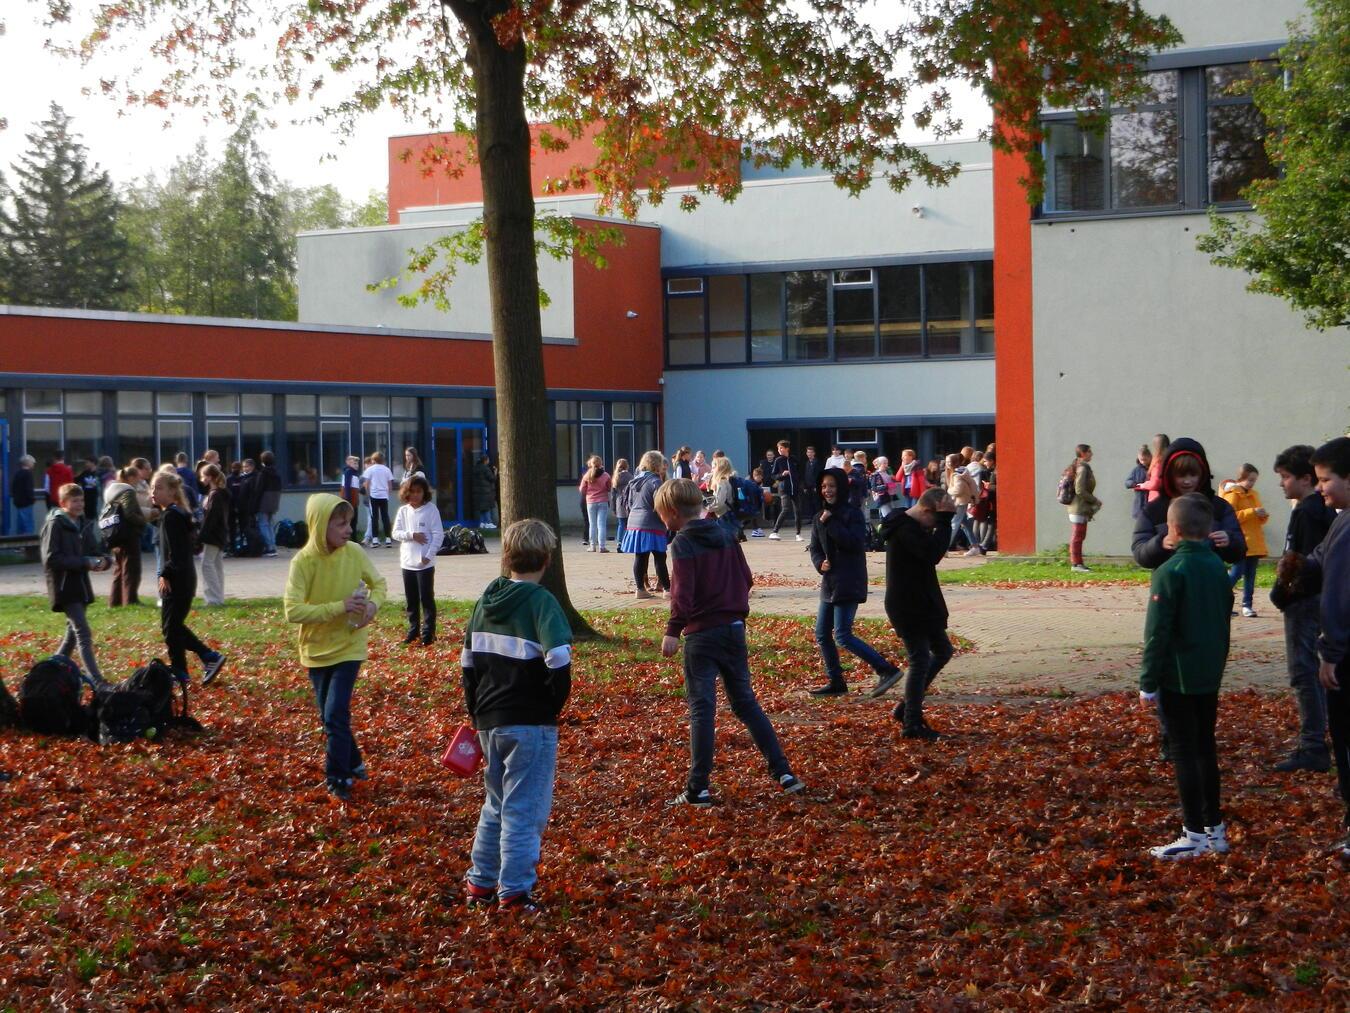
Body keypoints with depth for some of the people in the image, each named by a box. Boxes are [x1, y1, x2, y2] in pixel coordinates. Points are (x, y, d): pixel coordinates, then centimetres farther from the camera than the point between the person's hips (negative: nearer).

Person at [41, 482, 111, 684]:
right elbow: (51, 559, -17)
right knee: (83, 633, -14)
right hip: (64, 586, -8)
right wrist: (84, 562, -21)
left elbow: (96, 552, 17)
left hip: (81, 585, 8)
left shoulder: (85, 525, 12)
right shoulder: (55, 524, -10)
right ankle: (97, 681, -19)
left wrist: (102, 561, -8)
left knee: (73, 632, 16)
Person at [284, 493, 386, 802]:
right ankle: (353, 763, 33)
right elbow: (293, 611, -24)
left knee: (335, 715, -12)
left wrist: (373, 604, -15)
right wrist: (339, 607, -29)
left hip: (348, 646, -1)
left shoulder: (354, 553, -10)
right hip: (316, 649, 1)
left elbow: (378, 583, 8)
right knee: (330, 717, 11)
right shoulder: (302, 562, -17)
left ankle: (339, 778, 0)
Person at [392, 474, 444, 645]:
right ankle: (413, 630, 24)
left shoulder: (431, 509, -6)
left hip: (425, 563, -4)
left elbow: (438, 534, -9)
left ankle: (428, 633, 3)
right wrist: (412, 535, -14)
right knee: (411, 600, 13)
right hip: (407, 562, 4)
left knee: (427, 598, -2)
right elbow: (396, 533, 3)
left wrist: (429, 555, -16)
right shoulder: (403, 511, 6)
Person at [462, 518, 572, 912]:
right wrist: (554, 704, -8)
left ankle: (480, 882, 25)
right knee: (524, 809, 2)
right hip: (530, 724, -6)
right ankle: (514, 892, 4)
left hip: (490, 721, 6)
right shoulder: (540, 601, -12)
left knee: (495, 804, 20)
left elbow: (468, 661, 12)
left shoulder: (486, 599, 8)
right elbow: (558, 660, -25)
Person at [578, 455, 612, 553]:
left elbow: (582, 491, 1)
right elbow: (609, 488, 3)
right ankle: (601, 546, -5)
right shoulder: (605, 475, -7)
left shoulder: (587, 476, -5)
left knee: (592, 524, 9)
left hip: (590, 502, 1)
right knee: (601, 524, 0)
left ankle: (593, 546, 10)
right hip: (603, 502, -1)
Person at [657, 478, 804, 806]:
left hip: (701, 633, -6)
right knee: (745, 702, 15)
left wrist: (673, 631, -18)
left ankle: (698, 789, -3)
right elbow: (745, 578, 12)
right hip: (734, 628, 6)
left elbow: (683, 592, -19)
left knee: (702, 708, -3)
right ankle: (783, 773, 11)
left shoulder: (683, 543, -11)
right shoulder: (726, 535, 9)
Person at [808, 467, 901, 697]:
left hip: (849, 583, -8)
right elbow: (815, 548, 15)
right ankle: (836, 682, 20)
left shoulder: (853, 514, -9)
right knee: (822, 635, 9)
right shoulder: (819, 518, 12)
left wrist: (830, 523, -20)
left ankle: (886, 670, -8)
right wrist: (820, 563, -6)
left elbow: (856, 543, -22)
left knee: (842, 636, -13)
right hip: (829, 583, 8)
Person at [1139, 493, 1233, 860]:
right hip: (1210, 676, 7)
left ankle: (1194, 835, -2)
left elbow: (1157, 632, -16)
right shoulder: (1217, 567, 5)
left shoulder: (1170, 572, -17)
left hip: (1178, 678, -7)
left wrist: (1148, 682, -11)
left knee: (1184, 751, -2)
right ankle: (1215, 829, 21)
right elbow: (1224, 620, 14)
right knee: (1206, 748, 15)